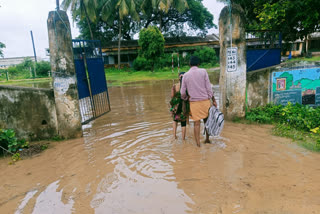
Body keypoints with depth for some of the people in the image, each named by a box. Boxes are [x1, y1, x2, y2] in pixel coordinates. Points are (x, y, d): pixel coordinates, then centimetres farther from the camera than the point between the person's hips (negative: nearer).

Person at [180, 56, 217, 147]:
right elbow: (208, 88, -6)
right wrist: (213, 100, 1)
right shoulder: (203, 71, -4)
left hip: (193, 102, 1)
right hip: (205, 100, 0)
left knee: (196, 123, 6)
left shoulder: (185, 75, 1)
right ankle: (207, 139, 27)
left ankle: (198, 144, 10)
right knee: (207, 121, 18)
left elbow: (182, 93, 1)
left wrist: (186, 98, 21)